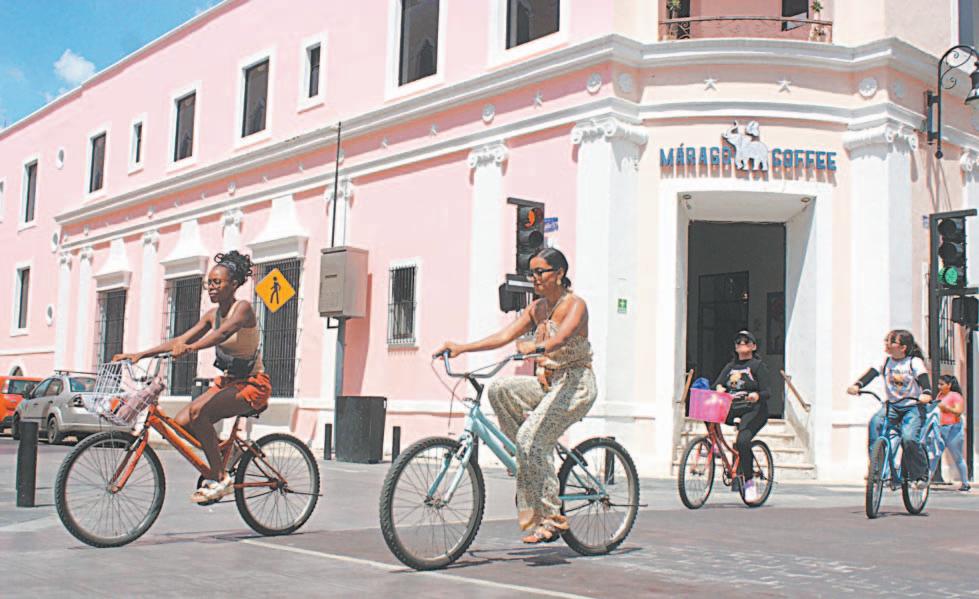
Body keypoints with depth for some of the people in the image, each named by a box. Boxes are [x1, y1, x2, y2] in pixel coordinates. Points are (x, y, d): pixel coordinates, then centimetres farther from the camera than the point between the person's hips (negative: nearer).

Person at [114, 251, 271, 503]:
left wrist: (191, 347, -50)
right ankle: (215, 471, 7)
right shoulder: (212, 314, 9)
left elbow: (224, 332, -34)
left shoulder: (243, 308, -14)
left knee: (197, 411, -29)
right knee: (181, 422, -11)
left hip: (253, 384, -8)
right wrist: (140, 354, -7)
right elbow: (181, 339, 4)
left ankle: (220, 479, -21)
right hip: (227, 381, 8)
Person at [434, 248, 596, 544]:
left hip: (577, 384, -7)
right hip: (549, 383, 7)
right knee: (499, 388, -16)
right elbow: (504, 335, 2)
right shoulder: (537, 308, 11)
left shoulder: (575, 305, -11)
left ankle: (551, 518, -16)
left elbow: (563, 336, -32)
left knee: (531, 438, -24)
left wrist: (537, 348, -52)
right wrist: (461, 348, -9)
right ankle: (529, 459, -4)